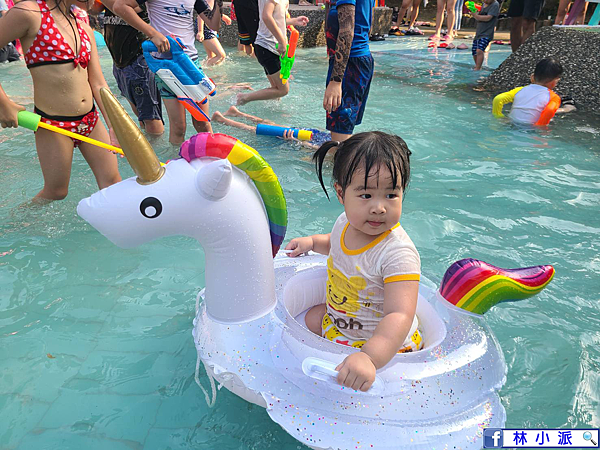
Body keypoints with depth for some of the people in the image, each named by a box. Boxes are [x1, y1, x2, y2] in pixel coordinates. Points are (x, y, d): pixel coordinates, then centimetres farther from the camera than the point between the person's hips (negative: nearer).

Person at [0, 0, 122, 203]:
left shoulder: (85, 30, 8)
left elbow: (98, 84, 5)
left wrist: (114, 128, -2)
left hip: (90, 120, 6)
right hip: (54, 125, -5)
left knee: (112, 181, 5)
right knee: (56, 192, 8)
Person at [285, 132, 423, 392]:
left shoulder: (398, 253, -37)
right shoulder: (346, 222, -13)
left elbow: (399, 316, -45)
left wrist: (369, 358, -58)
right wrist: (312, 242, 5)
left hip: (384, 343, -7)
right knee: (311, 318, 25)